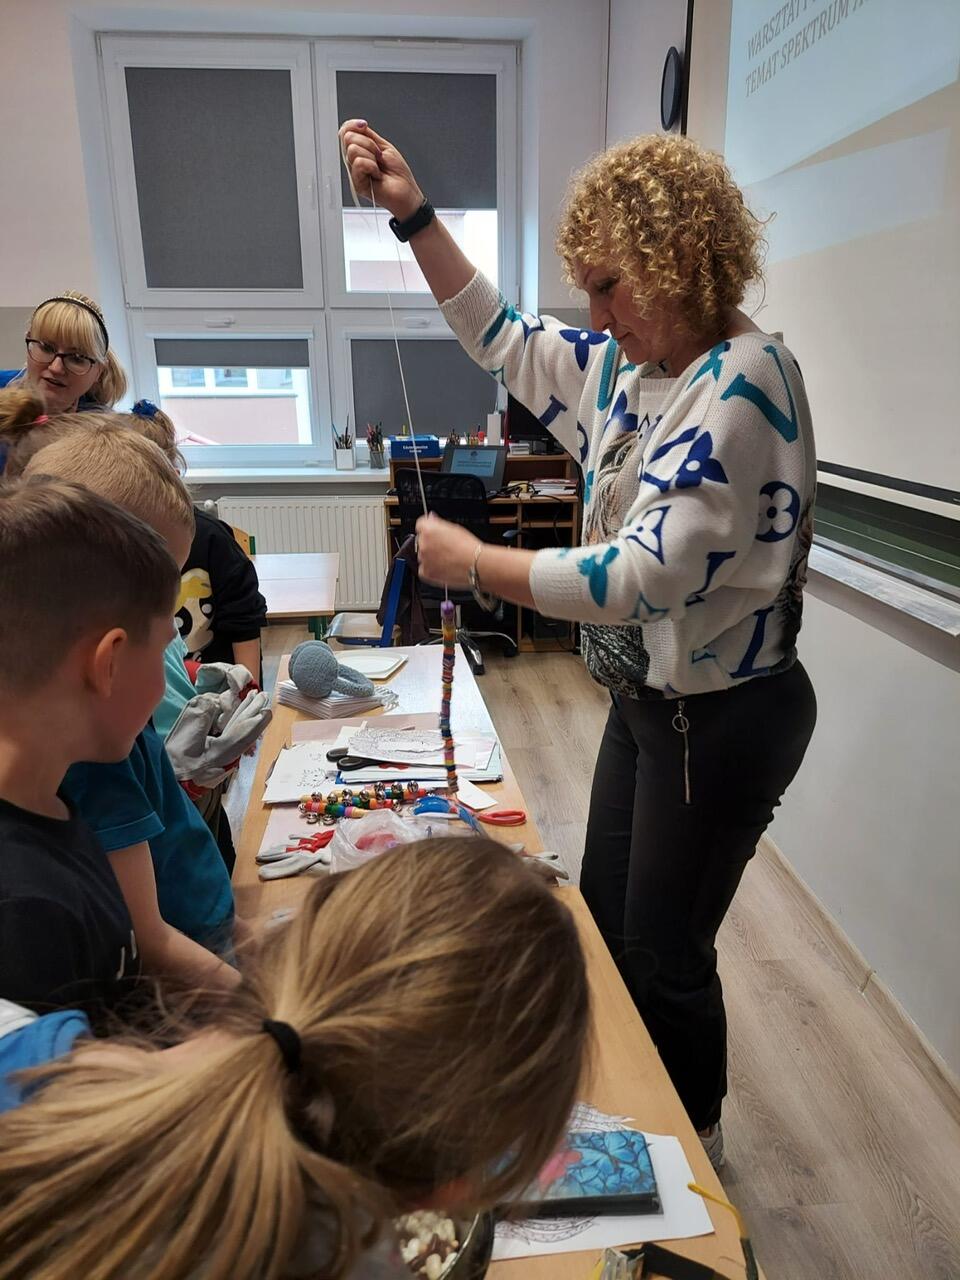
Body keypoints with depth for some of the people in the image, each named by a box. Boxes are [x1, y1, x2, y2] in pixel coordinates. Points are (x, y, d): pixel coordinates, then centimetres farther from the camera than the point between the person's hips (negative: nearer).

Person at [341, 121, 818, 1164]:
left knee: (665, 952, 10)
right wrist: (412, 212, 7)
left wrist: (475, 565, -23)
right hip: (647, 697, 9)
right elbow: (507, 342, 13)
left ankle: (697, 1144, 41)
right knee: (604, 913, 23)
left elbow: (645, 575, -31)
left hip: (721, 717, -9)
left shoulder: (741, 384, -24)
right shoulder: (633, 366, 3)